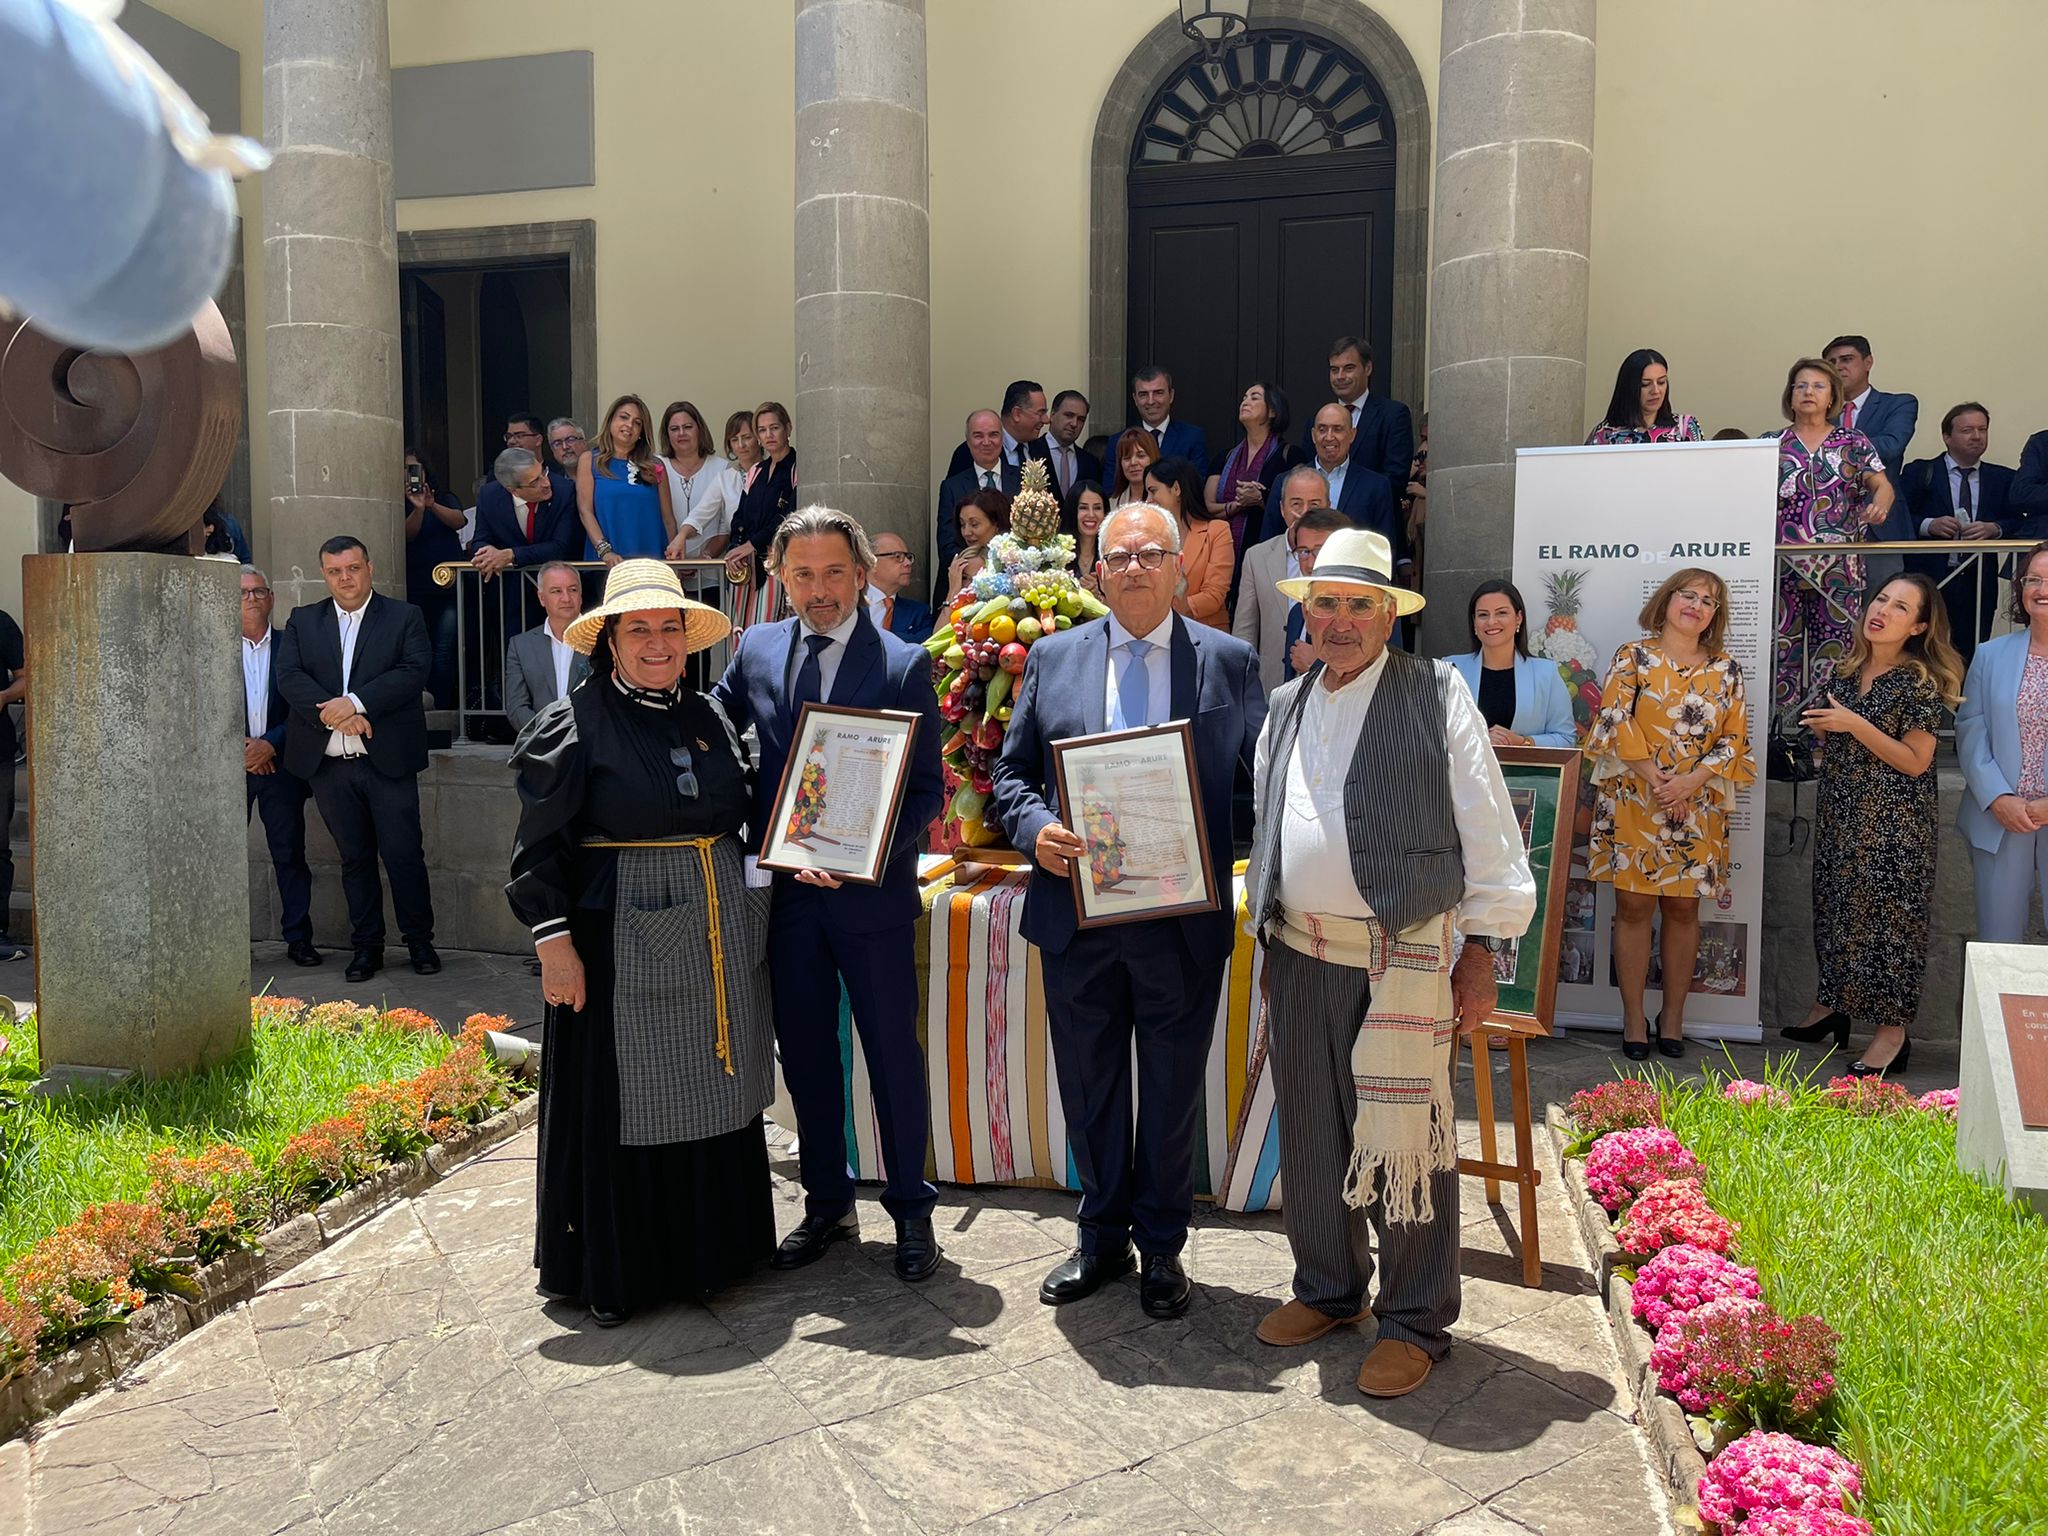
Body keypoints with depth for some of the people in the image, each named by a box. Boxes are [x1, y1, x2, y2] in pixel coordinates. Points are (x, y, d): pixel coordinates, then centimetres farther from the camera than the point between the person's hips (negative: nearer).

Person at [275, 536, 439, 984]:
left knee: (404, 853, -1)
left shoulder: (405, 617, 4)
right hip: (329, 762, 3)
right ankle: (366, 946, 19)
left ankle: (420, 940, 14)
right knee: (354, 857, 10)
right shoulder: (302, 620, 12)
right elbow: (288, 676, -1)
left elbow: (414, 671, -11)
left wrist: (355, 703, -20)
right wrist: (330, 712, -17)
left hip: (388, 759, -3)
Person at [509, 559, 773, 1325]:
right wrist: (554, 942, -14)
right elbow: (539, 846, -8)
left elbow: (744, 815, 19)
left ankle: (705, 1252, 30)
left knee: (712, 1096, 13)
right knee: (621, 1104, 4)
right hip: (622, 942, -5)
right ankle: (612, 1272, 20)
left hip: (717, 943, 6)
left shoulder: (711, 715, 10)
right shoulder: (573, 724, -6)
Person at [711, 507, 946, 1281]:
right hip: (784, 888, 4)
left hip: (872, 893, -4)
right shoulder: (756, 650, 5)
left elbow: (927, 788, -7)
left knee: (893, 1053, 7)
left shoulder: (903, 664, -7)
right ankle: (827, 1203, 31)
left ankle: (910, 1208, 24)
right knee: (804, 1054, 14)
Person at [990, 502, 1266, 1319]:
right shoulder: (1051, 658, 5)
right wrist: (1035, 829, -13)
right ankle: (1101, 1236, 34)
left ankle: (1162, 1246, 31)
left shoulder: (1229, 661, 2)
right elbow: (1010, 775, 8)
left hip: (1185, 916, -1)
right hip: (1076, 913, 2)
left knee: (1172, 1089, 12)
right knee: (1088, 1084, 14)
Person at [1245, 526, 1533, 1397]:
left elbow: (1487, 832, -4)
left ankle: (1415, 1323, 19)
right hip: (1300, 957, 5)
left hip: (1405, 958, -5)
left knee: (1404, 1140, 1)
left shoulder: (1436, 697, -3)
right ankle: (1328, 1290, 33)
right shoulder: (1285, 710, 12)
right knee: (1309, 1131, 14)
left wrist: (1482, 946, -7)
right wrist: (1267, 930, 16)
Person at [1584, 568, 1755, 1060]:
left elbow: (1735, 739, 4)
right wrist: (1656, 779, -14)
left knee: (1683, 908, 6)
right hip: (1633, 802, -2)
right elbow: (1615, 722, -7)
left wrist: (1690, 782, -11)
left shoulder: (1726, 670, 9)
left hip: (1698, 807, 2)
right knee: (1633, 905, -1)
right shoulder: (1633, 657, 2)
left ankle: (1673, 1018, 17)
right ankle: (1633, 1019, 7)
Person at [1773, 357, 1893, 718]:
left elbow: (1882, 485, -4)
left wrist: (1880, 504, -26)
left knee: (1834, 656, 0)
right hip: (1782, 568, 0)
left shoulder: (1854, 443, 8)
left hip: (1839, 570, 0)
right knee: (1780, 653, -1)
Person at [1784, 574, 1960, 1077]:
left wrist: (1855, 725, -21)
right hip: (1839, 813, 7)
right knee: (1834, 908, 13)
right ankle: (1831, 1006, 26)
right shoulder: (1847, 670, 8)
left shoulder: (1921, 682, -11)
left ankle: (1892, 1031, 4)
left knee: (1885, 917, -4)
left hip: (1893, 823, -7)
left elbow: (1915, 762, -15)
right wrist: (1819, 727, -1)